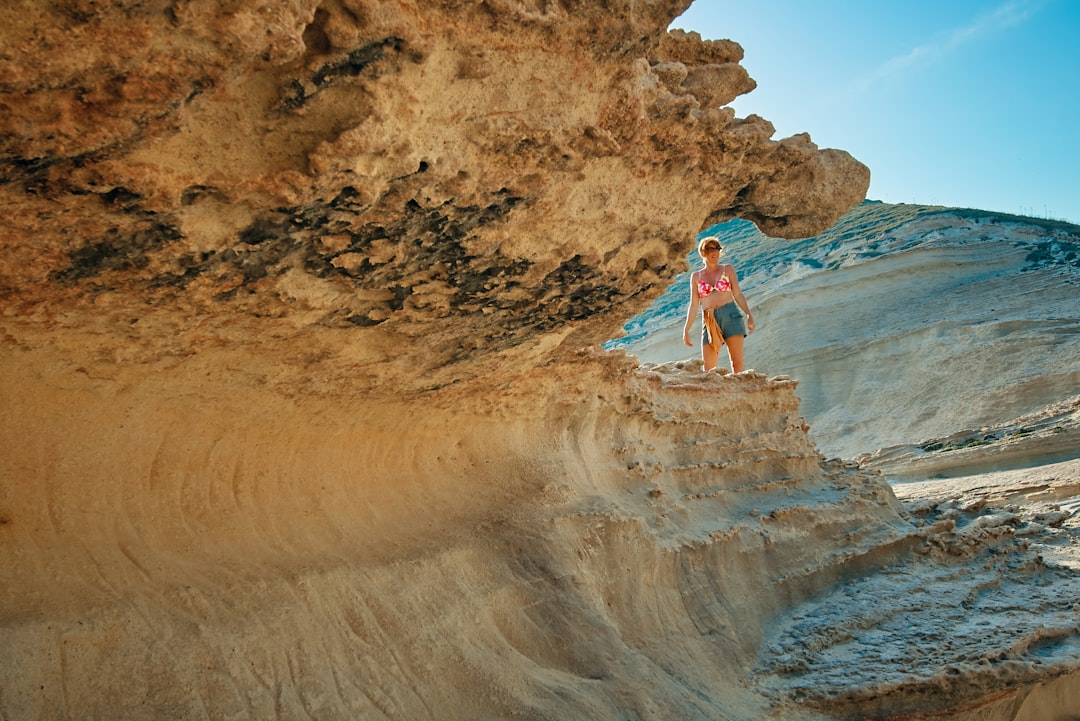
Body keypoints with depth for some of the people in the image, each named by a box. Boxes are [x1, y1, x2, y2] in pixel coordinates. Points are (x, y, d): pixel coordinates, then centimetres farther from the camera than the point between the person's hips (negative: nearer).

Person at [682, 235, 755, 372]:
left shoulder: (728, 270, 11)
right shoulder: (696, 276, 13)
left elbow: (738, 294, 6)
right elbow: (694, 305, 12)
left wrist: (748, 314, -7)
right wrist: (686, 329, 7)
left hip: (730, 315, -1)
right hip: (709, 322, 2)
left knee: (737, 361, -10)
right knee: (708, 368, -4)